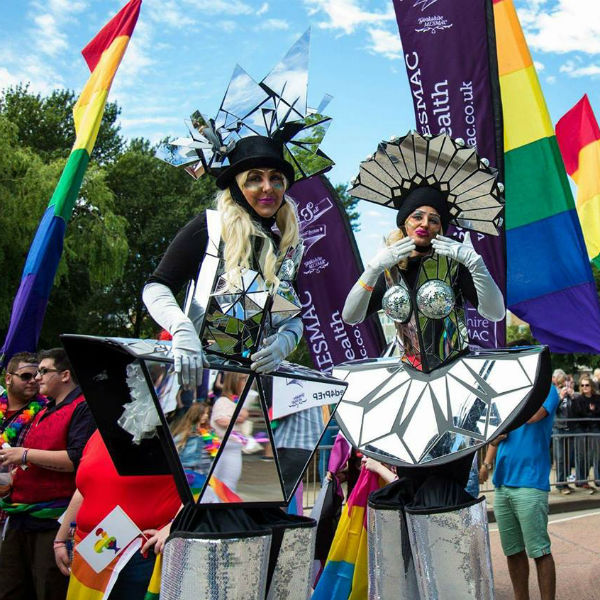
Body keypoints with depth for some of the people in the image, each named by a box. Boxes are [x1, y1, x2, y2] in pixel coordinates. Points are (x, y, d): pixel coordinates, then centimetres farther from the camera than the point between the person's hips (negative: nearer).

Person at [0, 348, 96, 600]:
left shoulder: (82, 409, -8)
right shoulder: (43, 413, 22)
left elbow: (77, 459, -22)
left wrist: (26, 454, -15)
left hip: (52, 522, -9)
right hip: (21, 520, 9)